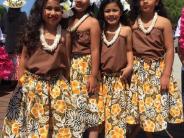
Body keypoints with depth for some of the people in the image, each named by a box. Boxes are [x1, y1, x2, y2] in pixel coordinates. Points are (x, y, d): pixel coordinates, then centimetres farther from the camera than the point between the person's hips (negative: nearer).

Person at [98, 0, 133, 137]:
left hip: (120, 77, -3)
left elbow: (129, 50, 4)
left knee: (118, 111, -2)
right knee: (102, 110, 8)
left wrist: (130, 66, -11)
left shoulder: (126, 30, 1)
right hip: (103, 78, 3)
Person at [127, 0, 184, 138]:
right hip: (138, 70, 1)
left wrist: (166, 75, -10)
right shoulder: (132, 23, 1)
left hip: (158, 69, -1)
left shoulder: (164, 22, -4)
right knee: (140, 106, 6)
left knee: (155, 107, 5)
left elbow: (169, 50, -5)